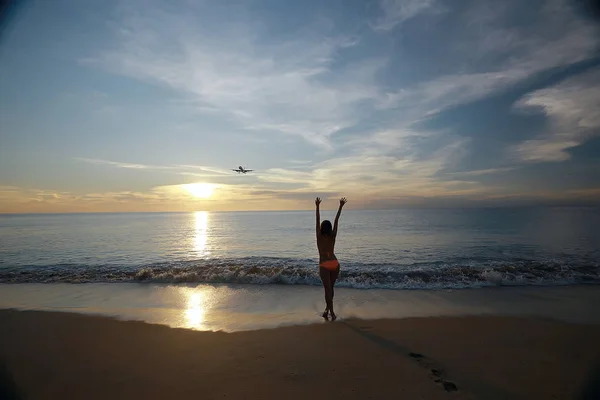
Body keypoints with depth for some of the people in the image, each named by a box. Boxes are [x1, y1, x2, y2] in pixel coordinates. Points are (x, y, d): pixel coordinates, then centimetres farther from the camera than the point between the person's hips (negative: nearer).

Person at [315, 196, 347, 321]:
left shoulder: (319, 237, -6)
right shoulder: (333, 236, 0)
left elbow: (317, 221, -9)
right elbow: (336, 221, 2)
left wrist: (317, 206, -11)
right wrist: (340, 206, 5)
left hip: (324, 266, -4)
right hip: (335, 264, 4)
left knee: (328, 289, -1)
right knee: (330, 288, 17)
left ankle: (332, 313, -5)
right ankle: (327, 310, 27)